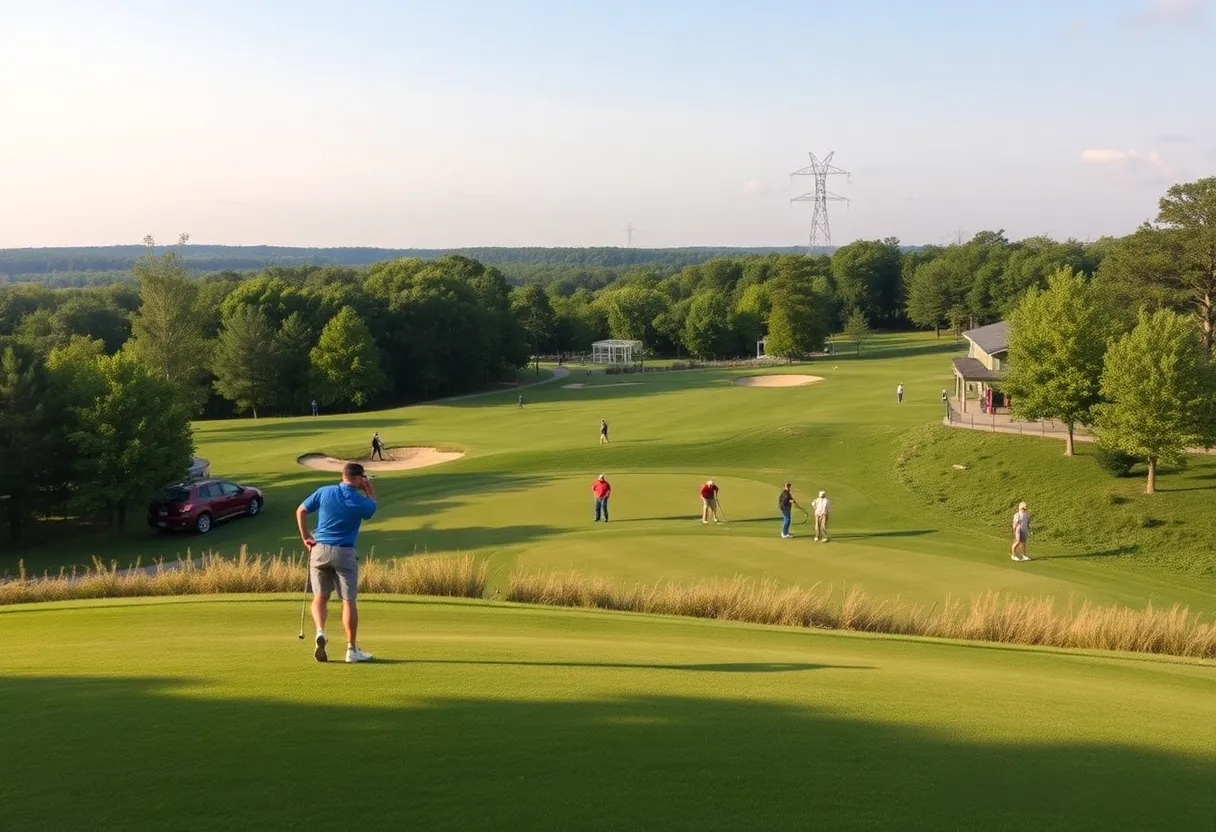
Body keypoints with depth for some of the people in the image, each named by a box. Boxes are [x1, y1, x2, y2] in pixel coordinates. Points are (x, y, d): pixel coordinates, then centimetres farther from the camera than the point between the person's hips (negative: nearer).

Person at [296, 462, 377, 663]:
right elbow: (373, 507, 17)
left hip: (319, 549, 2)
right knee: (348, 601, 3)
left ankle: (320, 632, -16)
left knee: (320, 597, 10)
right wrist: (369, 490, 20)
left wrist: (305, 537, 14)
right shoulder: (360, 501, -7)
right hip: (344, 552, -2)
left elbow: (301, 511, 7)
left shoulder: (324, 492, 0)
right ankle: (352, 649, 5)